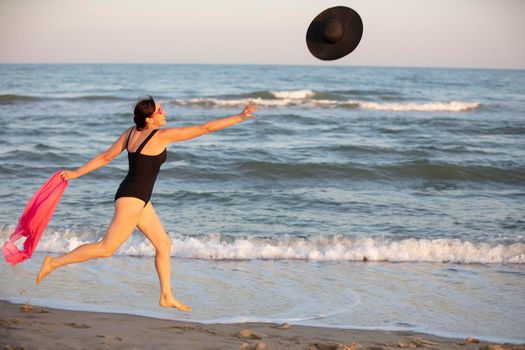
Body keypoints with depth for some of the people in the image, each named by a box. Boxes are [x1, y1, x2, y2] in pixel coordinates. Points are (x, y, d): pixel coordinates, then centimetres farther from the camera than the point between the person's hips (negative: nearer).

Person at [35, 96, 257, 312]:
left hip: (138, 199, 10)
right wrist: (240, 118, -12)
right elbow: (205, 128, -16)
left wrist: (76, 173, 15)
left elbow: (105, 157, 7)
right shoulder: (162, 136, -17)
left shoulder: (131, 132, 5)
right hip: (131, 199, -10)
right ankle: (55, 262, 4)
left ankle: (167, 296, 18)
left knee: (163, 243, 13)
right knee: (106, 249, -1)